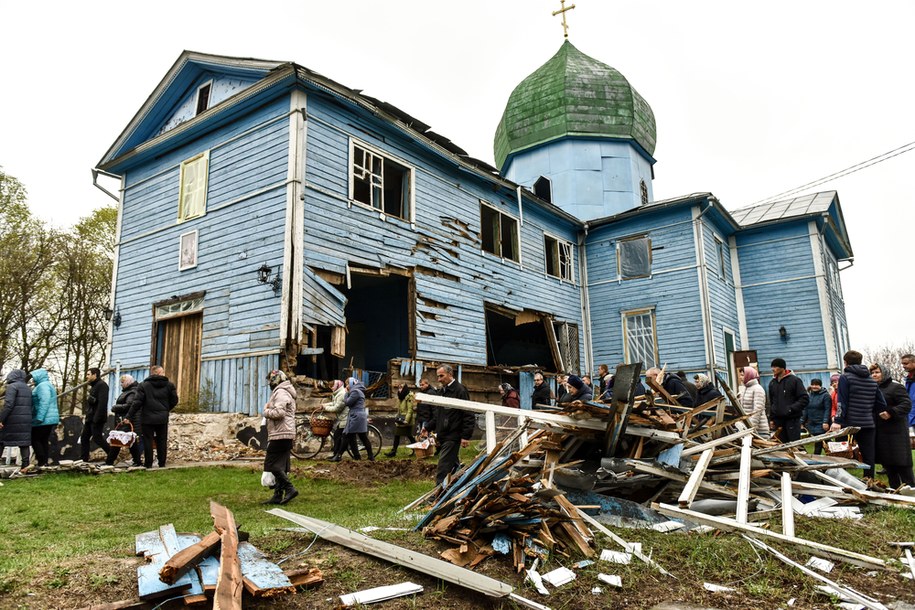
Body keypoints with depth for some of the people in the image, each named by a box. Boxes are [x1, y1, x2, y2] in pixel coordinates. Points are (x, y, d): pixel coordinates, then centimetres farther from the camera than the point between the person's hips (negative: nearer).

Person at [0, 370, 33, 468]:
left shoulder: (12, 386, -6)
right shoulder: (28, 389, 17)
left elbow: (8, 404, -16)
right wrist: (29, 420, 15)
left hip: (13, 420, -6)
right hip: (26, 420, 6)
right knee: (24, 442, 4)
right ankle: (25, 465, -1)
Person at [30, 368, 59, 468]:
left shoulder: (43, 385, -13)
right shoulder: (46, 385, 21)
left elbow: (44, 402, -25)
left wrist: (39, 417, -28)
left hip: (44, 420, -10)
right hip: (49, 419, 10)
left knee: (35, 440, -4)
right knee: (44, 441, 10)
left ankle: (41, 462, -5)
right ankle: (44, 462, 11)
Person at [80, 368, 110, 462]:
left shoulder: (101, 385, -13)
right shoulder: (93, 386, 19)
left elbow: (102, 403, -23)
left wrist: (97, 418, -26)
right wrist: (86, 414, 15)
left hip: (97, 418, -10)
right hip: (90, 418, 10)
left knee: (97, 438, -9)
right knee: (84, 438, 10)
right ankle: (84, 460, 14)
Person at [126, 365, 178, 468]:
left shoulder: (143, 385, -3)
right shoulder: (169, 385, 1)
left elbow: (137, 402, -9)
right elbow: (174, 401, 3)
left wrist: (129, 416, -5)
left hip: (147, 418, -2)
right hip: (163, 418, 2)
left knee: (148, 441, 5)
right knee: (162, 441, 10)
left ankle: (148, 463, 6)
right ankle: (162, 463, 13)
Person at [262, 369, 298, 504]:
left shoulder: (280, 393, -11)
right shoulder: (286, 393, 24)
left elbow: (279, 412, -23)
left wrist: (266, 412, -6)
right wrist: (269, 410, 12)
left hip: (280, 435, -11)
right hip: (285, 435, 11)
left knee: (272, 464, -10)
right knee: (281, 466, 10)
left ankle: (290, 488, -11)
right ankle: (278, 496, 13)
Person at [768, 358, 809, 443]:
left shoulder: (794, 380, -3)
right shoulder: (772, 383, 14)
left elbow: (805, 399, -7)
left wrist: (791, 408, -16)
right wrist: (771, 418, 13)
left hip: (792, 419, -5)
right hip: (778, 419, 5)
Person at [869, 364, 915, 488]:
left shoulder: (896, 387, -6)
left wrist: (891, 413, -27)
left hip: (895, 432, -7)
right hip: (879, 432, 7)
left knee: (901, 463, -5)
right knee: (887, 464, 11)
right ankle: (895, 490, 20)